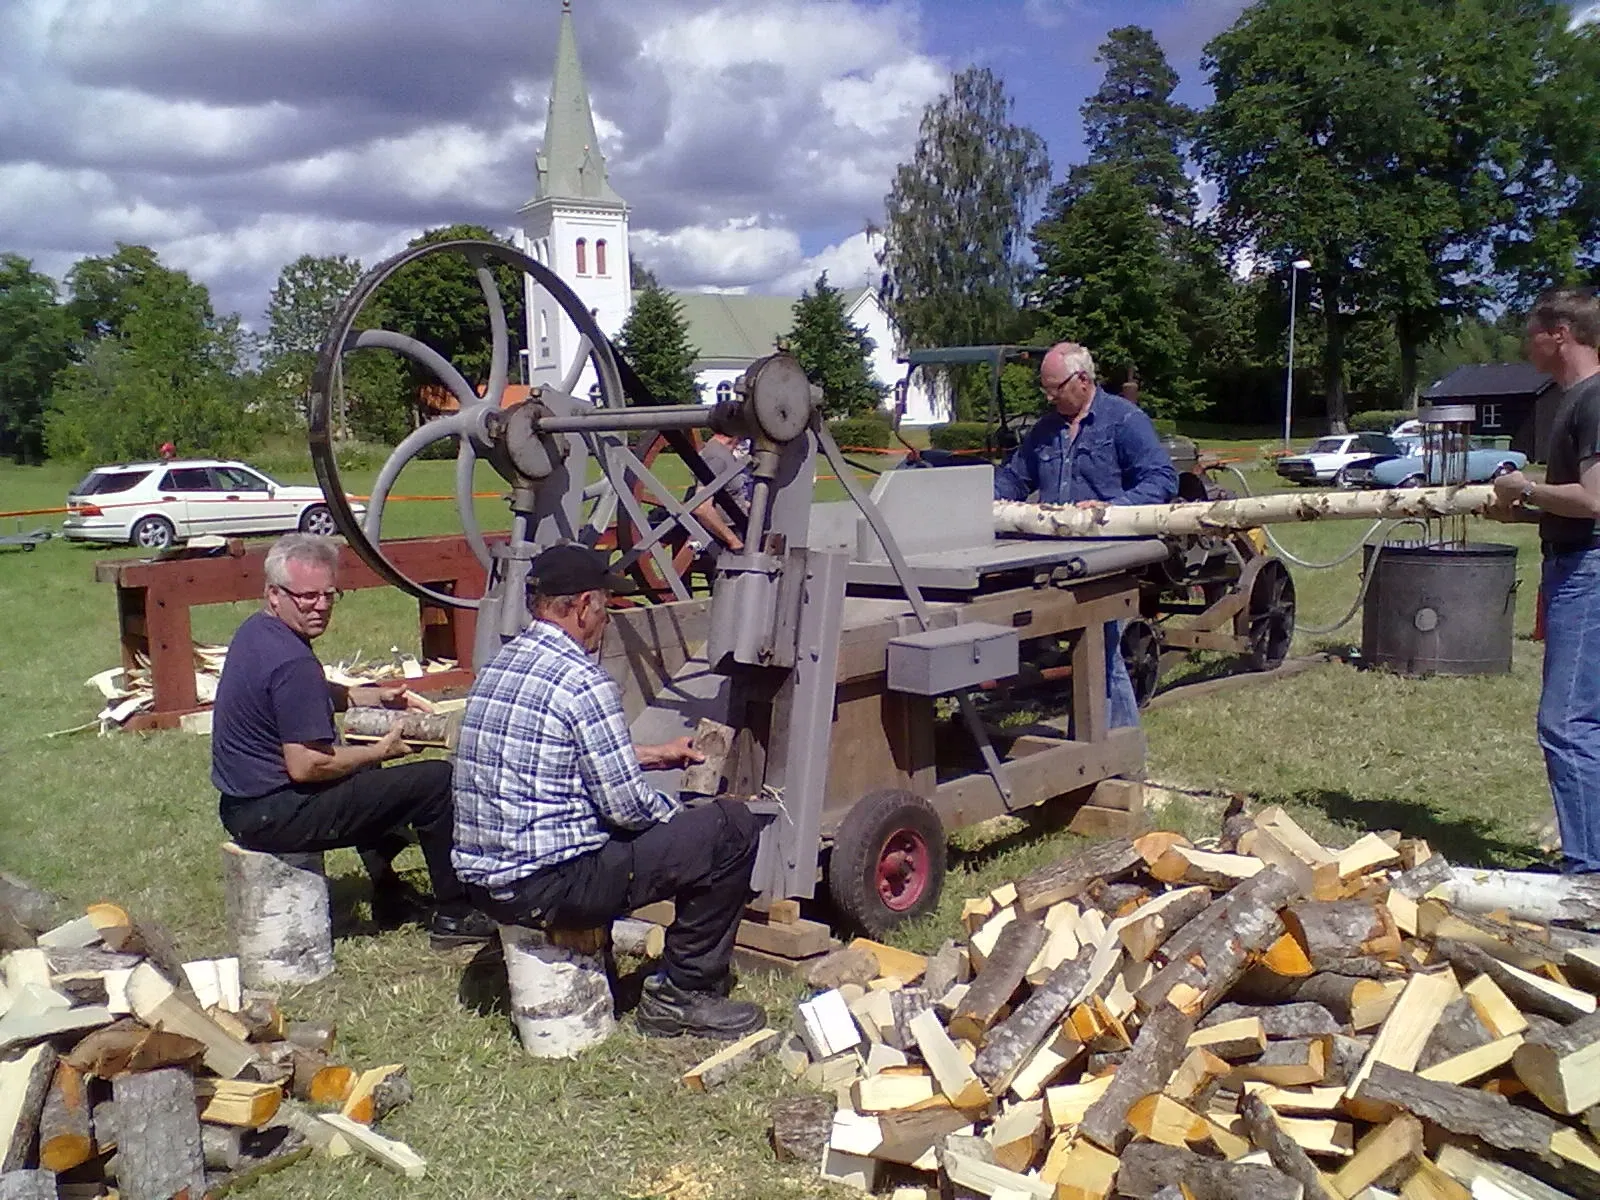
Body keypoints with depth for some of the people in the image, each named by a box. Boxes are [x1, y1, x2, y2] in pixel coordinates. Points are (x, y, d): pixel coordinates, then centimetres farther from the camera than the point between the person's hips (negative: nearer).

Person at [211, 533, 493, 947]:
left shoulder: (256, 631, 8)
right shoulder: (291, 661, -25)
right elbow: (305, 766, -26)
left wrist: (377, 696, 14)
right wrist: (380, 751, -12)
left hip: (242, 802, 11)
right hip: (275, 816, -11)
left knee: (364, 775, 37)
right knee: (438, 781, -9)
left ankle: (390, 897, 39)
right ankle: (454, 916, 3)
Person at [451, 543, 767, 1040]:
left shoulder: (501, 664, 11)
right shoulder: (583, 683, -17)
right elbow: (627, 806, -16)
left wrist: (657, 755, 30)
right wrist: (679, 816, 4)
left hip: (482, 882, 10)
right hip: (546, 887, -9)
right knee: (732, 827, -4)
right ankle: (686, 993, 5)